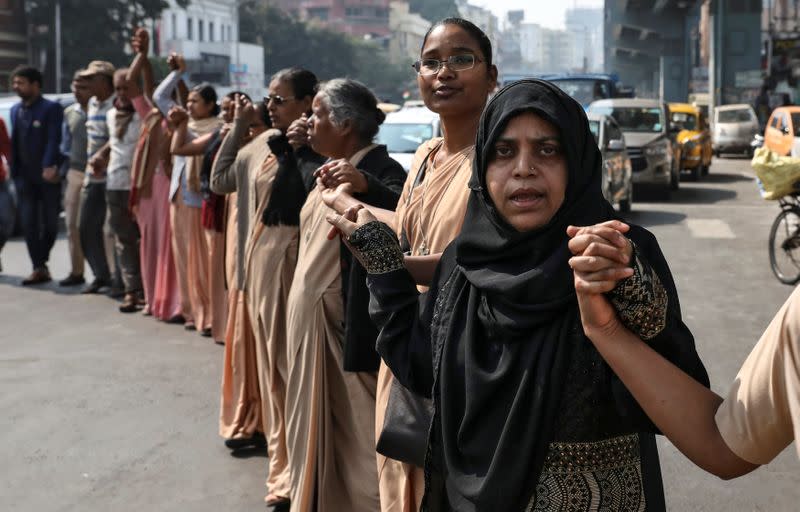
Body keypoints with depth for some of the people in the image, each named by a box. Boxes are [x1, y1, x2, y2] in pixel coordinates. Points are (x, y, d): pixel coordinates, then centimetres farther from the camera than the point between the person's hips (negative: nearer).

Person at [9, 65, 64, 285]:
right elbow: (15, 142, 16)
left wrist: (49, 167, -26)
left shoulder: (51, 108, -7)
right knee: (29, 224, 2)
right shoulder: (15, 110, 14)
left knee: (49, 222, 3)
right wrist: (14, 171, 9)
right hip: (24, 176, 6)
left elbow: (53, 140, -15)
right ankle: (39, 268, 5)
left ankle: (41, 263, 21)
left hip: (47, 176, -6)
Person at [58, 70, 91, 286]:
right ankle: (76, 271, 20)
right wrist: (64, 170, 7)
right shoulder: (69, 113, 11)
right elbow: (66, 144, 16)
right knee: (72, 224, 9)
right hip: (75, 173, 6)